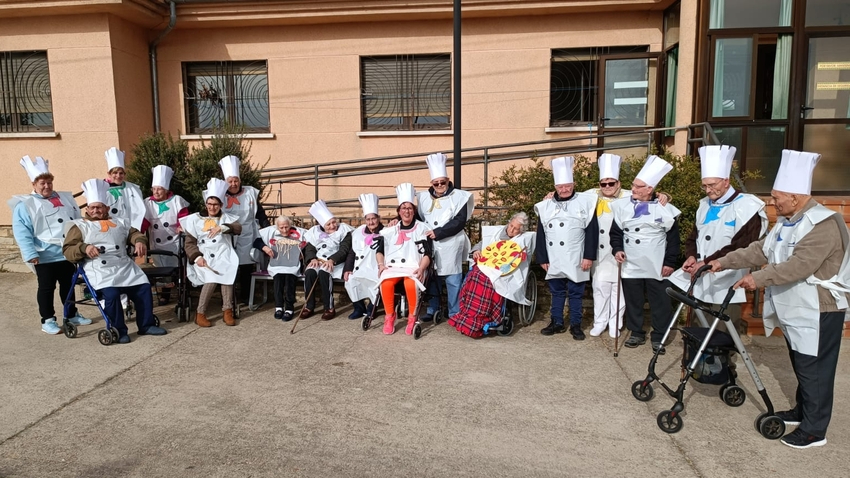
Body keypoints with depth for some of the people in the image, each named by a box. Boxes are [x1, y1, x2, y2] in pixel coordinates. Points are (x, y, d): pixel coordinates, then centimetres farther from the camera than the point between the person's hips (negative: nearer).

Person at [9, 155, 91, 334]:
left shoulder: (65, 198, 12)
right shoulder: (25, 204, -5)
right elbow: (21, 232, -11)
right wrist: (31, 253, -19)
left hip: (68, 253, 5)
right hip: (45, 256, -5)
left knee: (68, 285, 15)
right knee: (46, 287, 4)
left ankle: (72, 315, 27)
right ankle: (48, 320, 14)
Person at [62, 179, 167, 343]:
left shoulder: (119, 222, 23)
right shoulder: (79, 225, 10)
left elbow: (134, 233, 24)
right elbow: (67, 251, 3)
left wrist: (140, 241, -1)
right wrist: (84, 248, -18)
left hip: (125, 267, 5)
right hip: (100, 270, -5)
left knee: (144, 288, -10)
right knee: (111, 294, -29)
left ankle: (146, 325, 7)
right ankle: (119, 331, -12)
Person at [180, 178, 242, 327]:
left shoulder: (227, 218, 17)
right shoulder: (195, 219, 14)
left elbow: (238, 228, -3)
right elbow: (189, 243, 8)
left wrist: (222, 227, -19)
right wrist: (197, 257, -10)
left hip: (223, 256, 1)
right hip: (204, 257, -1)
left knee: (227, 274, -32)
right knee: (211, 277, -31)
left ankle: (227, 311, -22)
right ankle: (200, 313, -21)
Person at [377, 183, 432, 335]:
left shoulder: (422, 228, 7)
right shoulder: (390, 229, 16)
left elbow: (427, 254, 0)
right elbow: (380, 250, 16)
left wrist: (421, 269, -16)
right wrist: (381, 264, -3)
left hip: (414, 266, -2)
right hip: (392, 265, 3)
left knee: (411, 284, -36)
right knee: (386, 283, -32)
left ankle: (412, 318, -13)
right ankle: (389, 317, -10)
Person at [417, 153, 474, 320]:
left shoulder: (459, 197, -4)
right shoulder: (424, 197, 9)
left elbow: (460, 221, -12)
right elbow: (418, 218, 17)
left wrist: (438, 233, -18)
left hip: (450, 245, -4)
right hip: (430, 245, 4)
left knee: (452, 280, 2)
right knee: (431, 277, 9)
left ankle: (455, 313, 12)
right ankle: (432, 310, 21)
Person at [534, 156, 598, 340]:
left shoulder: (585, 202, -2)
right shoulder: (546, 206, 6)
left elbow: (592, 232, -4)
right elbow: (541, 235, 8)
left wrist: (589, 256, -9)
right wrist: (542, 258, 4)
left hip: (576, 261, -3)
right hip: (554, 261, 3)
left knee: (575, 293, 6)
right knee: (557, 292, 13)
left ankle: (575, 325, 17)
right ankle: (557, 323, 24)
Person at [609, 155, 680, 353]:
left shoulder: (665, 209, -5)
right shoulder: (622, 205, 1)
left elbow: (673, 238, 0)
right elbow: (616, 231, 9)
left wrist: (670, 262, -3)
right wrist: (617, 249, -6)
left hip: (657, 267, -2)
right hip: (631, 266, 2)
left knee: (660, 303, 5)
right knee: (632, 301, 11)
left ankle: (658, 337, 20)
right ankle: (636, 333, 27)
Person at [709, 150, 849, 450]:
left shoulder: (823, 224, -21)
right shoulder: (786, 222, 10)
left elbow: (800, 265, -30)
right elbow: (761, 250, 10)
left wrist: (759, 279, -32)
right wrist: (725, 262, 2)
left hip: (817, 312, -9)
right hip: (793, 310, 9)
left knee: (814, 371, -1)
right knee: (801, 366, 21)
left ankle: (814, 430, 9)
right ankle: (802, 411, 35)